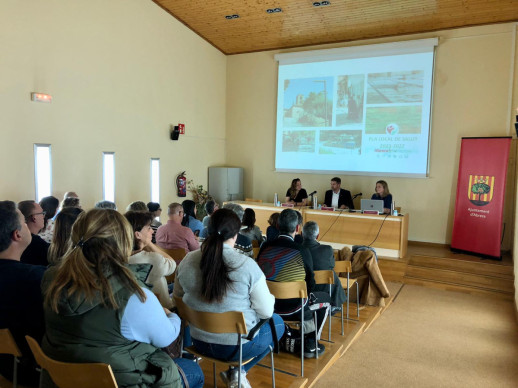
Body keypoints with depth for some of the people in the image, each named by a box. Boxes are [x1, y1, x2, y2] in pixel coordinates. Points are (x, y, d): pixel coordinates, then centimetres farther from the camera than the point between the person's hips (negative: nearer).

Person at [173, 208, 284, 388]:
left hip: (199, 341, 5)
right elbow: (266, 312, -14)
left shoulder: (187, 261, -9)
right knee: (278, 322, 23)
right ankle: (237, 372, 12)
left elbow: (177, 297, 7)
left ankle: (234, 373, 17)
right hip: (238, 344, -5)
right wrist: (270, 298, 8)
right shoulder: (246, 264, -22)